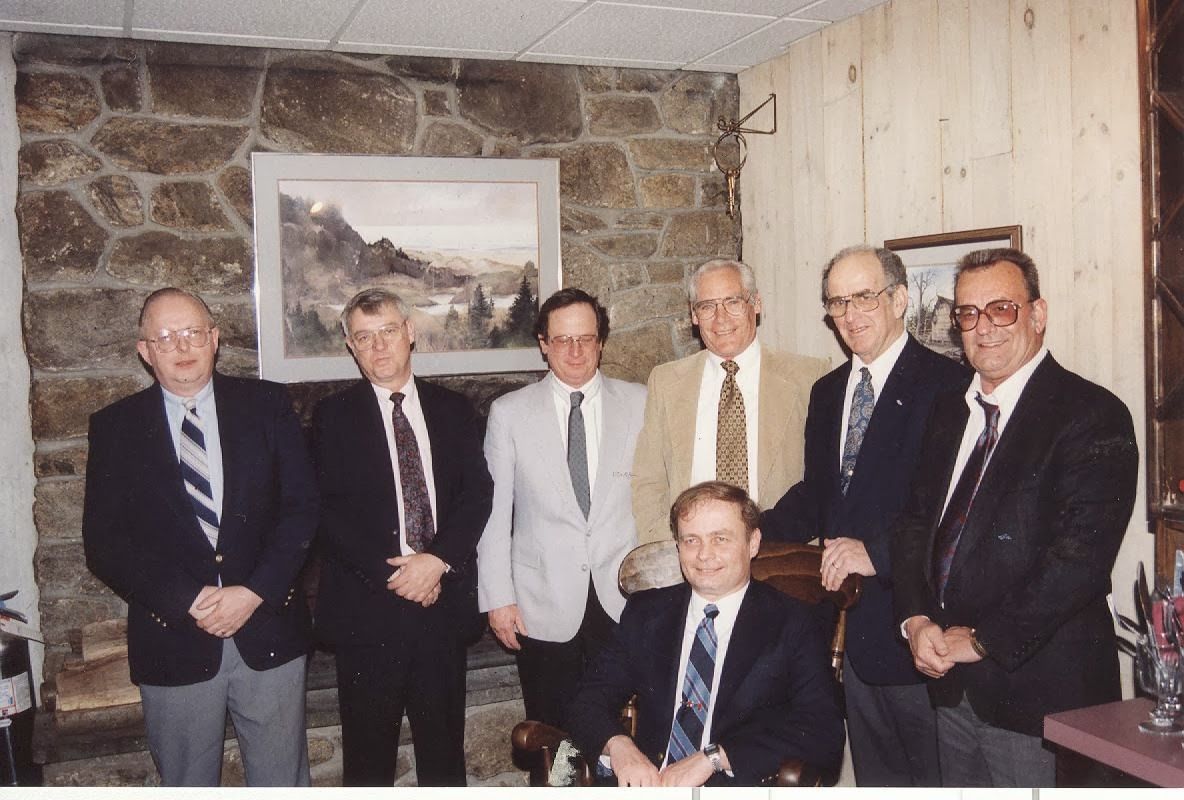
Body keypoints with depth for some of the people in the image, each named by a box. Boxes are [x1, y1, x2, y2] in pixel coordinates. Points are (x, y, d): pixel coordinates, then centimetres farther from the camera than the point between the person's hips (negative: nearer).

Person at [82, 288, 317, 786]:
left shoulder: (267, 405, 3)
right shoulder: (115, 427, 2)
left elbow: (301, 506, -2)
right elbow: (104, 543, -2)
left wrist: (254, 591, -13)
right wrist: (187, 601, -13)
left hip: (268, 631, 0)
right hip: (173, 642, 0)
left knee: (283, 780, 11)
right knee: (187, 783, 14)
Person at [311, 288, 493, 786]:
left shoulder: (453, 410, 9)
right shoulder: (333, 417, 2)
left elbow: (478, 493, 1)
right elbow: (329, 511, -6)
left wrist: (438, 561, -13)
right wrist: (392, 575, -14)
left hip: (442, 600, 2)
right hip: (368, 608, -2)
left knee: (444, 746, 12)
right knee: (369, 753, 7)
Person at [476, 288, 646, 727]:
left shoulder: (639, 403, 4)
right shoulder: (509, 413, 1)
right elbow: (493, 511, 2)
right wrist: (498, 597, -1)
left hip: (623, 598, 1)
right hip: (543, 607, 0)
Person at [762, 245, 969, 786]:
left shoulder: (949, 386, -12)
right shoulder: (826, 392, 13)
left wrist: (878, 553, -25)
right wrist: (755, 532, 0)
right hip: (852, 624, 7)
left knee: (935, 775, 8)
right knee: (875, 775, 20)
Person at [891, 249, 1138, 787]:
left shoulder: (1093, 416, -12)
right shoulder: (950, 412, 11)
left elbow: (1080, 557, -20)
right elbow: (915, 522, 11)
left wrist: (983, 639, -15)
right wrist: (916, 620, -5)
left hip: (1039, 689, -6)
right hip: (951, 681, 6)